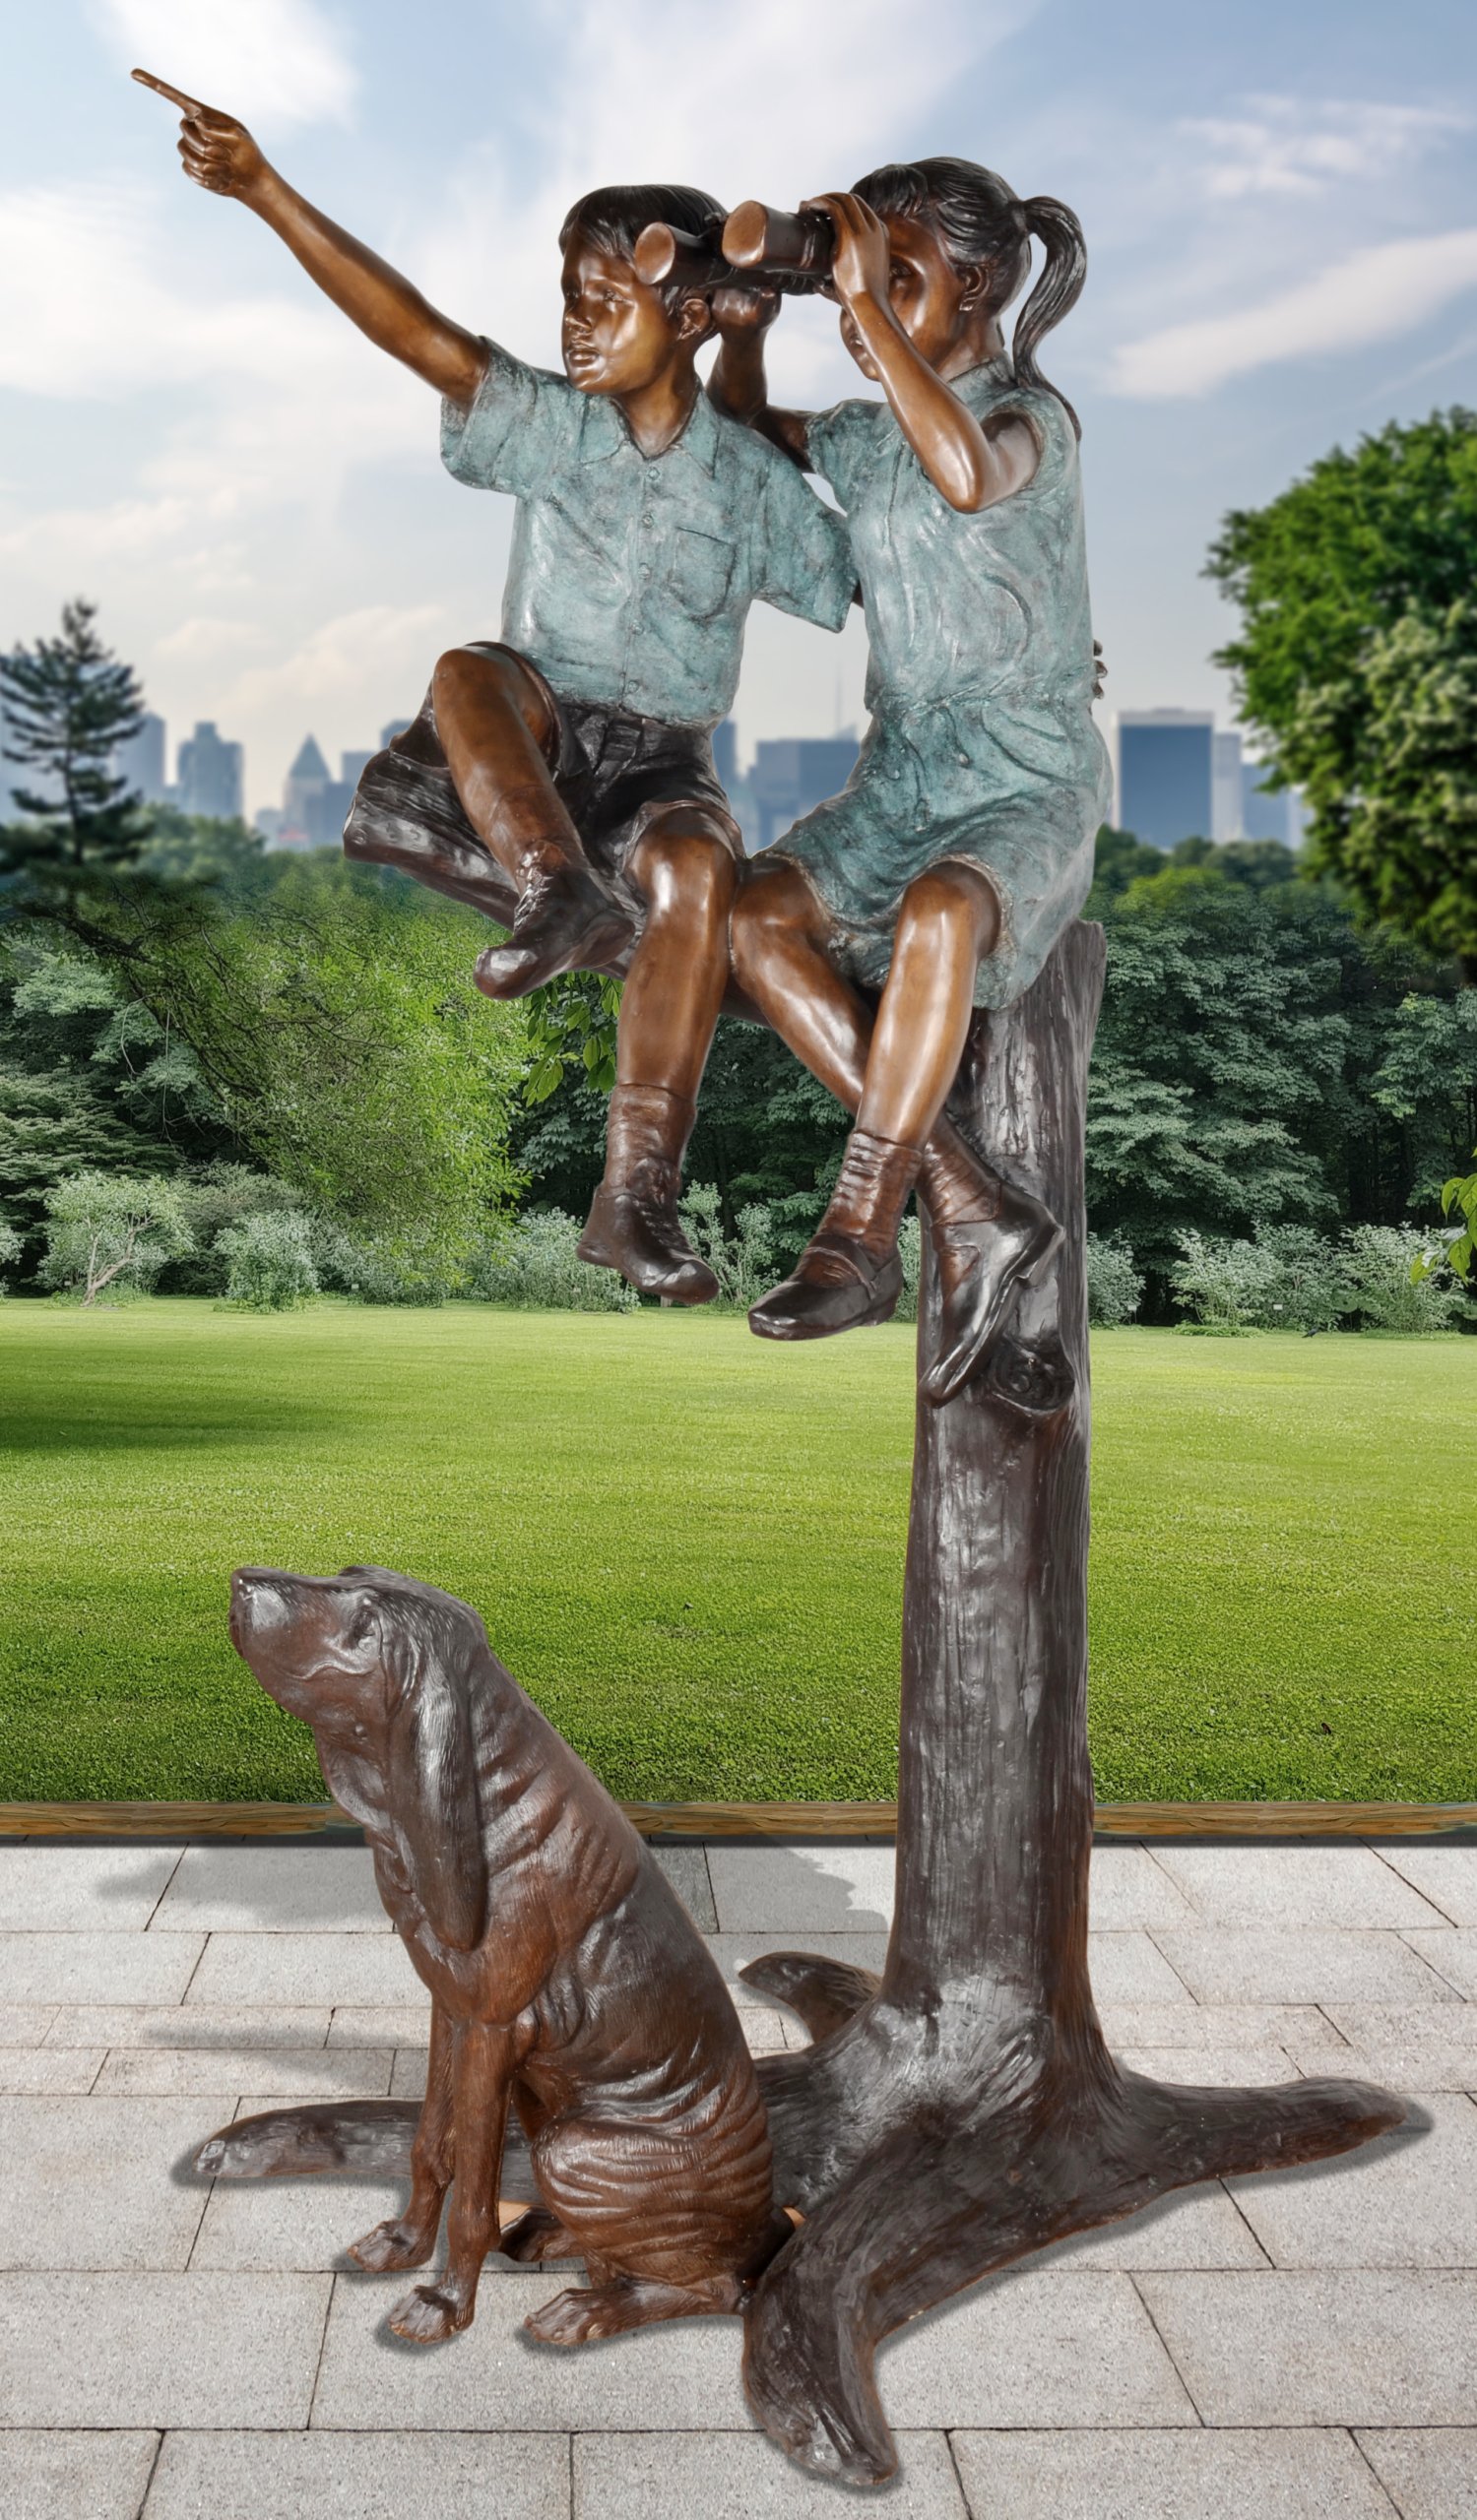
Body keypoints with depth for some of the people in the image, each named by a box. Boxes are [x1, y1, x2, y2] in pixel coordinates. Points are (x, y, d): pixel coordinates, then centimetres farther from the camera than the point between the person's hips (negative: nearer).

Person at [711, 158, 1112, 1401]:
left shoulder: (1032, 414, -8)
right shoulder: (870, 433, 12)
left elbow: (971, 479, -33)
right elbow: (740, 427, 29)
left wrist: (871, 307, -28)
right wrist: (750, 313, 9)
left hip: (1029, 791, -6)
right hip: (899, 779, 6)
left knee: (935, 918, -40)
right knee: (756, 921, -23)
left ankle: (860, 1226, -27)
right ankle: (973, 1210, -23)